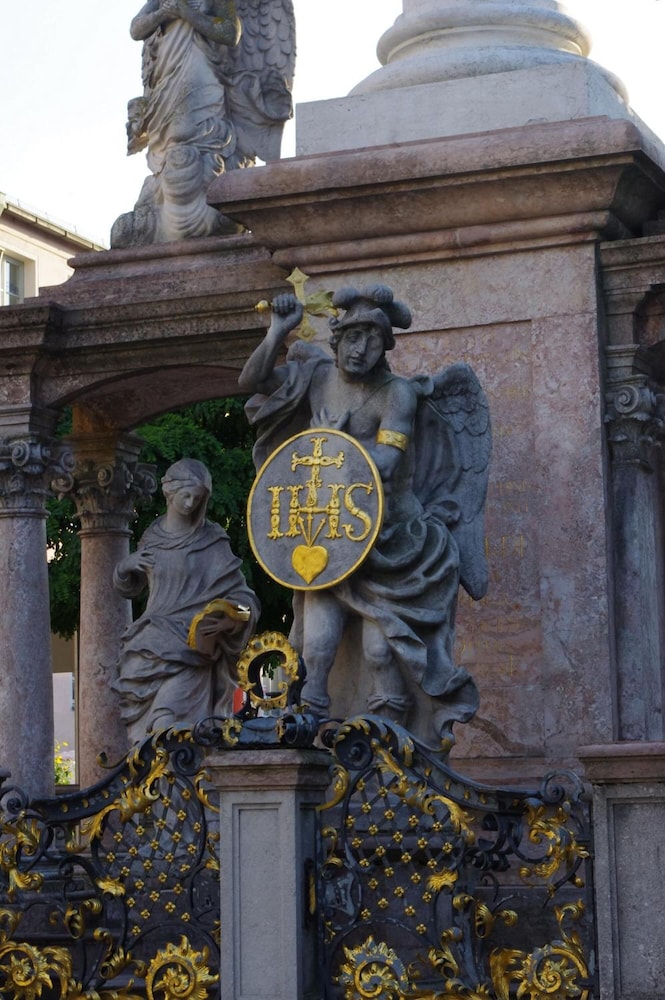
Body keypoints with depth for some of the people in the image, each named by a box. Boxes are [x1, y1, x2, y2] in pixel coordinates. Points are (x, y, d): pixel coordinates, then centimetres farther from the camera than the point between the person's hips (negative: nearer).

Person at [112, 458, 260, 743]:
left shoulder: (211, 543, 1)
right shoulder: (153, 539, 14)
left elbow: (243, 599, -1)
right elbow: (127, 587, 26)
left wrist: (227, 621, -22)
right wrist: (127, 566, 4)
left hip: (187, 650, -5)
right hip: (147, 650, 5)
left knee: (166, 726, -21)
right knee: (141, 733, -1)